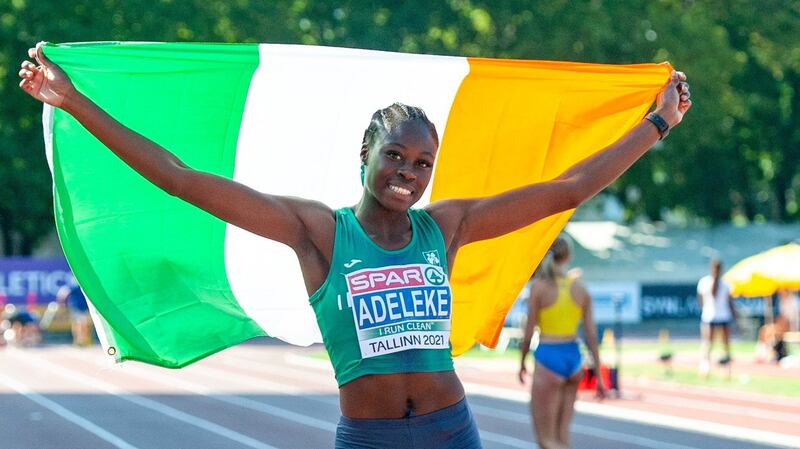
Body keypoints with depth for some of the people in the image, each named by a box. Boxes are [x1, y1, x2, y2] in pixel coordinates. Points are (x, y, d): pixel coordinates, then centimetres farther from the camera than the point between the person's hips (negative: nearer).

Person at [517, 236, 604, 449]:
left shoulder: (539, 286, -8)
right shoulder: (580, 288, 2)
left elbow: (528, 332, -5)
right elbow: (591, 336, 3)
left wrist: (522, 362, 11)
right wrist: (598, 376, 9)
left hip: (548, 358, -5)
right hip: (573, 358, 5)